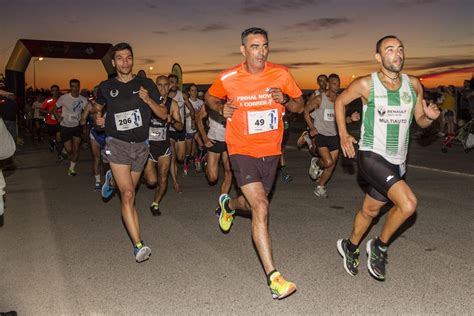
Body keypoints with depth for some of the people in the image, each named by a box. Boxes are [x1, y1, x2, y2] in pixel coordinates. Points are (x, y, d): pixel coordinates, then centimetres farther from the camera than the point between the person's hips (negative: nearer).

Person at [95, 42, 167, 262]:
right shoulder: (106, 87, 4)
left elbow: (164, 115, 1)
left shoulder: (146, 85, 3)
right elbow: (97, 107, 25)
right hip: (117, 144, -2)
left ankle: (113, 178, 54)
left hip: (140, 145, 3)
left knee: (128, 191, 19)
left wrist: (148, 100, -16)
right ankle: (138, 245, -15)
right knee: (128, 195, -15)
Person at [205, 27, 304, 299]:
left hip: (271, 151, 4)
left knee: (254, 204, 21)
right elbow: (210, 97, 13)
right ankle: (273, 276, -13)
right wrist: (222, 108, -9)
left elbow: (300, 106, 5)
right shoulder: (228, 79, -8)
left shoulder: (281, 74, -5)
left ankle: (228, 204, 59)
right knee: (261, 208, -19)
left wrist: (285, 100, -17)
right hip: (242, 151, -3)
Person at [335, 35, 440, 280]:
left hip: (396, 161, 5)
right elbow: (340, 101, 8)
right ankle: (380, 247, 5)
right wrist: (343, 134, -1)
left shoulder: (413, 85, 3)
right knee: (408, 203, -21)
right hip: (370, 156, -5)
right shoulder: (366, 84, -8)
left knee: (371, 210, 18)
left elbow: (420, 121, 12)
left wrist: (430, 116, -11)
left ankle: (350, 246, 44)